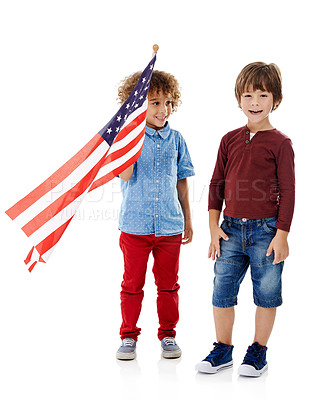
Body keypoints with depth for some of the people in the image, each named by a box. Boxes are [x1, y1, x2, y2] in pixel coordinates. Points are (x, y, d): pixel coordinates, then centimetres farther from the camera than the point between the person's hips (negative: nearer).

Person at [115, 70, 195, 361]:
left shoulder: (175, 139, 5)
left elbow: (181, 181, 12)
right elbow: (125, 175, -16)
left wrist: (188, 219, 13)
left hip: (170, 225, 2)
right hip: (135, 224, -2)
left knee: (168, 284, 11)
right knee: (132, 284, 8)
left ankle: (168, 335, 27)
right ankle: (129, 336, 23)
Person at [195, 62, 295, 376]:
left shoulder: (280, 143, -5)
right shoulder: (230, 140, 7)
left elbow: (287, 191, -6)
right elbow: (216, 184, 10)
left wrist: (281, 234, -10)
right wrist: (214, 226, 4)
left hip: (265, 230, -4)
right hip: (231, 229, 4)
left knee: (266, 293, 7)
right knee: (222, 290, 9)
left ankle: (258, 351, 24)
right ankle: (223, 349, 26)